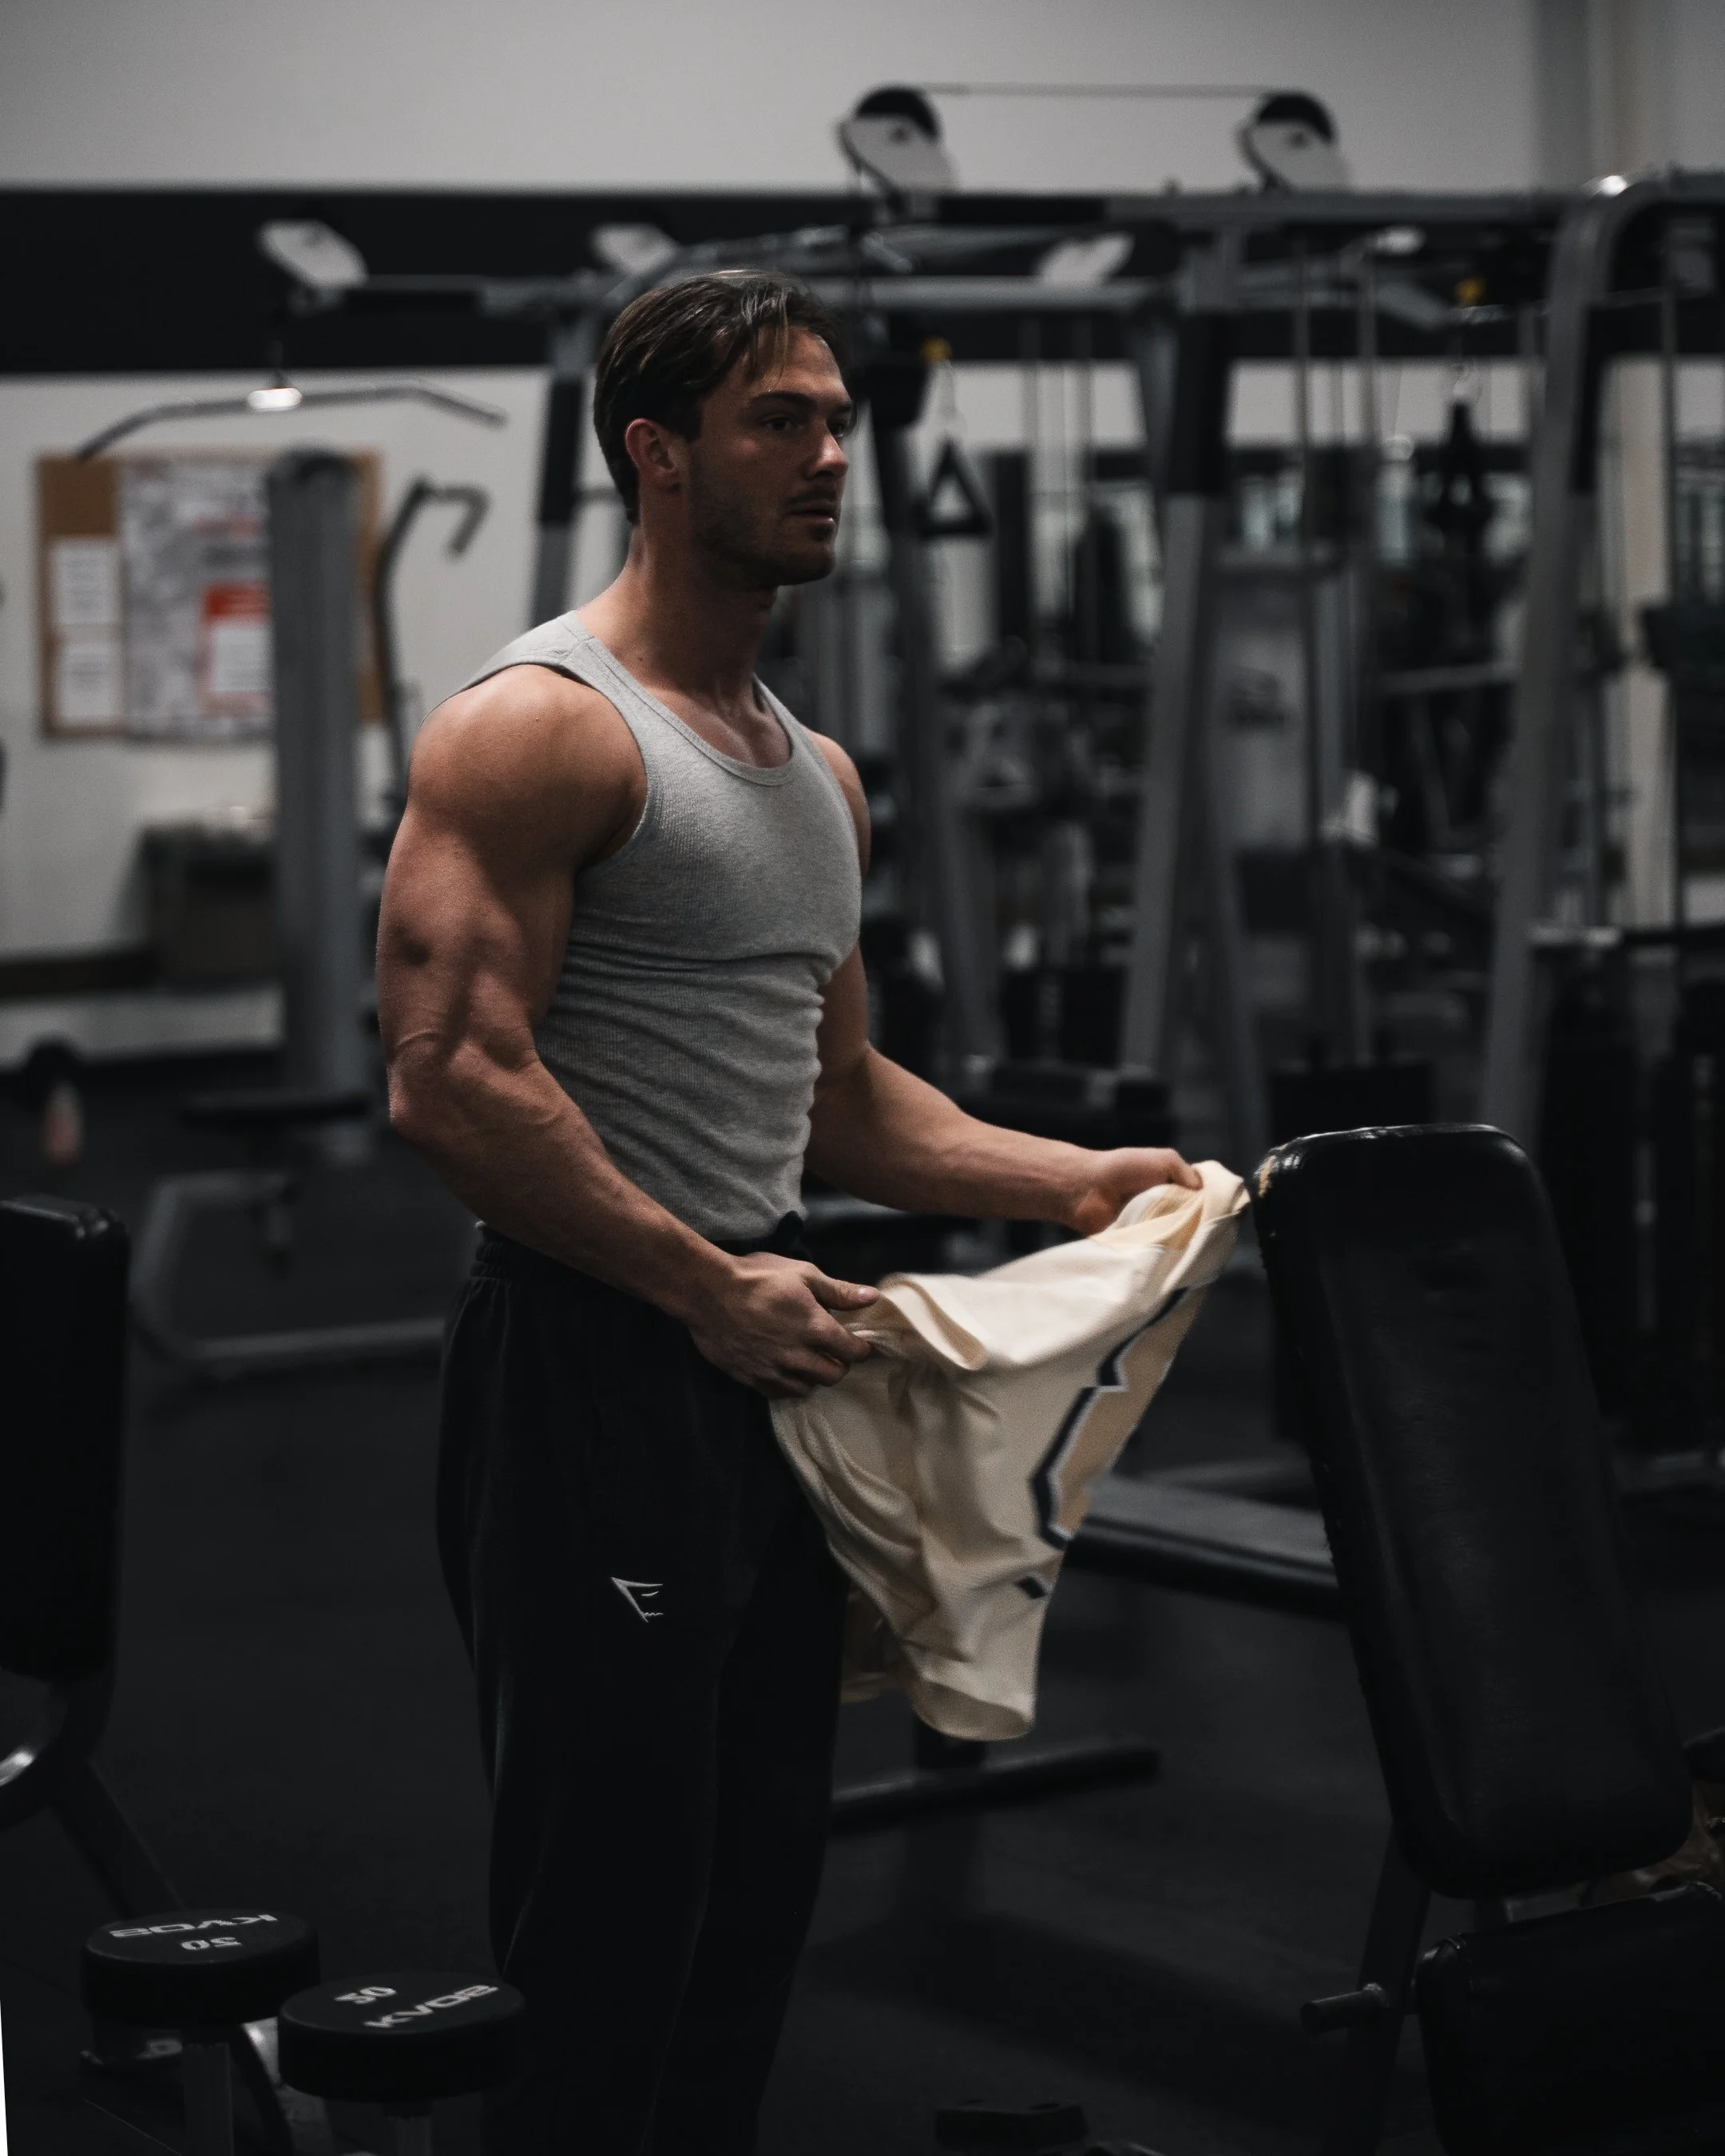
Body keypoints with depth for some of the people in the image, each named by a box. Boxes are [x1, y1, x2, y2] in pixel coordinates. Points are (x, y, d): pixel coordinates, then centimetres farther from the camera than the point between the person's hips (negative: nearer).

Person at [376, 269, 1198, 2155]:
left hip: (764, 1363, 9)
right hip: (595, 1366, -9)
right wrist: (705, 1283, -21)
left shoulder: (817, 774, 17)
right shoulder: (539, 727, -12)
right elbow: (452, 1081, -20)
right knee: (606, 1924, -4)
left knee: (754, 1906, 15)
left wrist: (1074, 1180, 12)